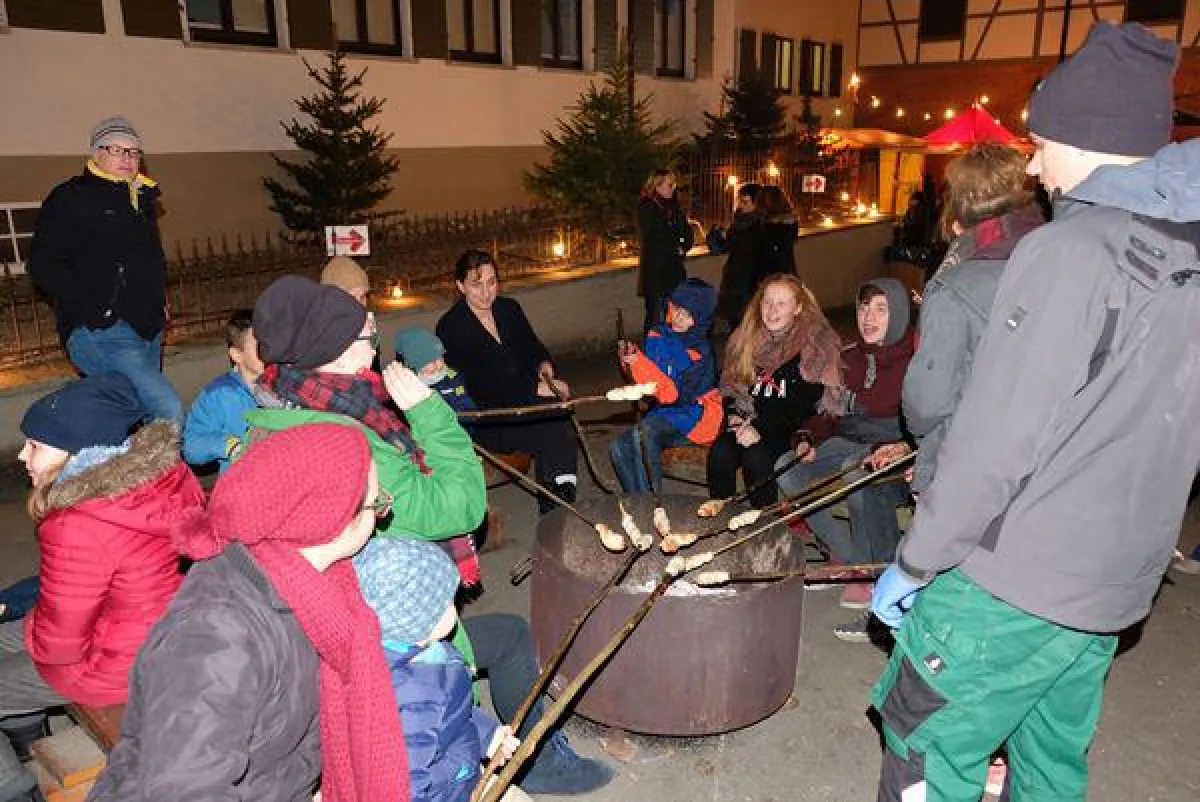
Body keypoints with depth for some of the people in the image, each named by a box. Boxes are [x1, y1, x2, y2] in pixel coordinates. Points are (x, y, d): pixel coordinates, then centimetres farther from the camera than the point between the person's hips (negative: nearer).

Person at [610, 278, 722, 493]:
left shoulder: (700, 352, -17)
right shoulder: (657, 335, 3)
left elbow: (675, 394, -24)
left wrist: (639, 363, -30)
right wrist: (630, 359, -9)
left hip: (695, 420, -7)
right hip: (662, 415, 7)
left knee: (643, 433, -31)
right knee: (619, 449, -11)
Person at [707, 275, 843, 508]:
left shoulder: (816, 343, -7)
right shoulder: (746, 337, 9)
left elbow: (806, 404, -13)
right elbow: (730, 386, 15)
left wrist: (761, 428, -21)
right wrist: (734, 417, -6)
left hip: (790, 430, -4)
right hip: (747, 422, 4)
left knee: (756, 457, -31)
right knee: (720, 452, -25)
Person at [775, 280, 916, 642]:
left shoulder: (917, 358, -4)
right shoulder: (850, 357, 16)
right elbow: (831, 411, 18)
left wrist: (904, 446, -31)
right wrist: (809, 440, -1)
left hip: (897, 450, -6)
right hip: (851, 444, 7)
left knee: (857, 470, -38)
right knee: (787, 469, -17)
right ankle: (854, 561, -9)